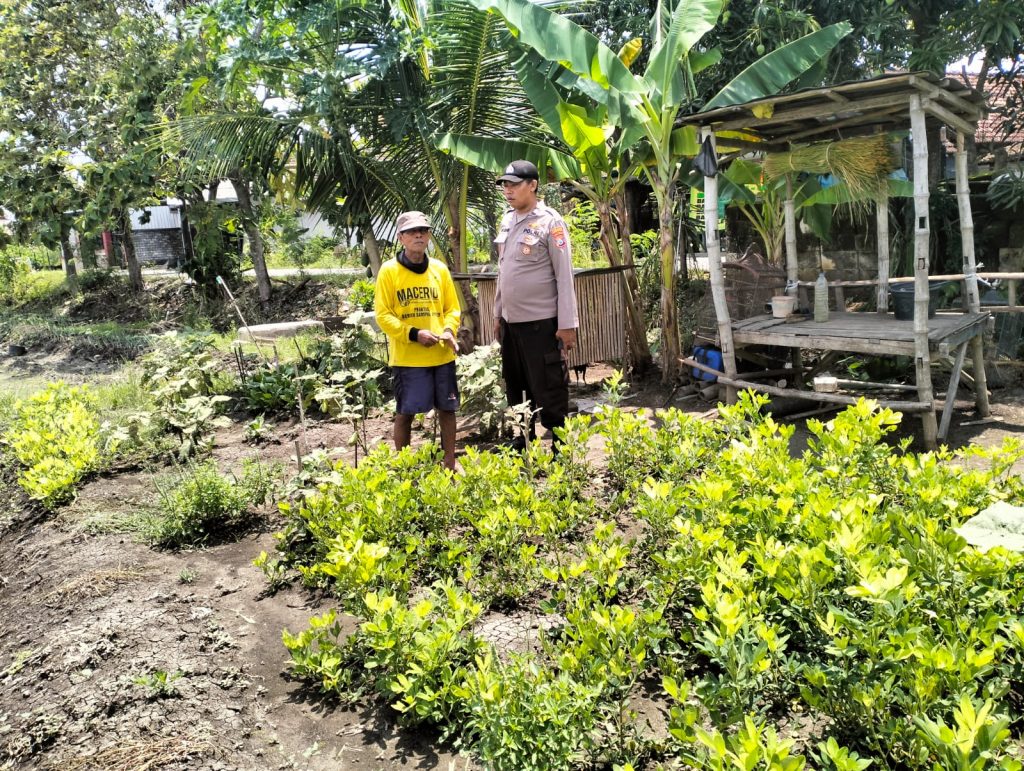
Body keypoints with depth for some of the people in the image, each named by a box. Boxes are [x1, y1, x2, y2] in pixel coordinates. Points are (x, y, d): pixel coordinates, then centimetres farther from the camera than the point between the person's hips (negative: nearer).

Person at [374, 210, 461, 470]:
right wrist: (413, 334, -17)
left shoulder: (439, 268, 7)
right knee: (405, 412, 4)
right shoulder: (389, 270, -4)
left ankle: (450, 463, 25)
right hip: (407, 357, -3)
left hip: (442, 354, 4)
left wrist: (449, 330, -8)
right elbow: (383, 315, -6)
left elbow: (452, 308, 12)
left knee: (447, 409, 10)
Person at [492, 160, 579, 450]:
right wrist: (498, 314, 17)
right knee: (515, 387, 16)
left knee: (549, 391, 0)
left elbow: (564, 276, -12)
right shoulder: (507, 221, 11)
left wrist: (567, 325, -14)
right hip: (510, 321, 7)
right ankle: (522, 440, 30)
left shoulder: (550, 222, -11)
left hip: (541, 322, -7)